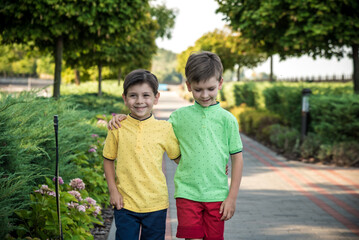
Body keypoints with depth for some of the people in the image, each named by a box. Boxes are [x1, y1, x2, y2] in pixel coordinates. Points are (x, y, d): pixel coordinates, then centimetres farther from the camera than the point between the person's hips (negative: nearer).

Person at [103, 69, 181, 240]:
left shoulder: (165, 128, -2)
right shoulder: (117, 127, -3)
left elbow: (179, 157, 9)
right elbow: (108, 159, 8)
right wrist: (113, 190, 1)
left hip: (155, 204, 0)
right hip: (125, 203, 0)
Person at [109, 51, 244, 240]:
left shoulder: (227, 119, 1)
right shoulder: (180, 116, 4)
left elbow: (237, 158, 4)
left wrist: (232, 197, 1)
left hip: (216, 196, 0)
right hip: (187, 193, 0)